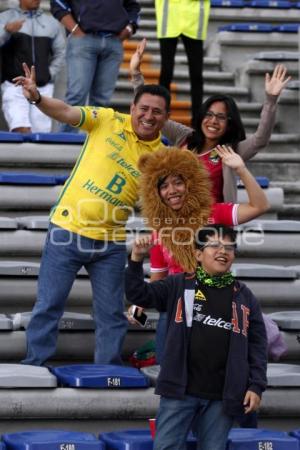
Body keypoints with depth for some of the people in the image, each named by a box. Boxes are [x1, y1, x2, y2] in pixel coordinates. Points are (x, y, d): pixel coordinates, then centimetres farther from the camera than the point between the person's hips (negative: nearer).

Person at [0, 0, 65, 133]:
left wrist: (50, 74, 5)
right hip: (14, 84, -3)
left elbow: (60, 52, 19)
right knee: (21, 130, -20)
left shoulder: (51, 22, 16)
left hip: (43, 87, 3)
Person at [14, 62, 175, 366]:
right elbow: (66, 113, -14)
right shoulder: (108, 121, -5)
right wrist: (37, 97, -32)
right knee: (48, 305, 2)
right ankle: (35, 366, 13)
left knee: (111, 314, 8)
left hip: (111, 243, 2)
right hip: (68, 229, -2)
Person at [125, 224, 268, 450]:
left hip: (223, 396, 1)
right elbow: (138, 294, 3)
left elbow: (257, 345, 8)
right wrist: (136, 260, -12)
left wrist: (256, 385, 0)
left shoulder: (244, 296, 8)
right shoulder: (179, 286, 6)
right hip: (180, 389, -1)